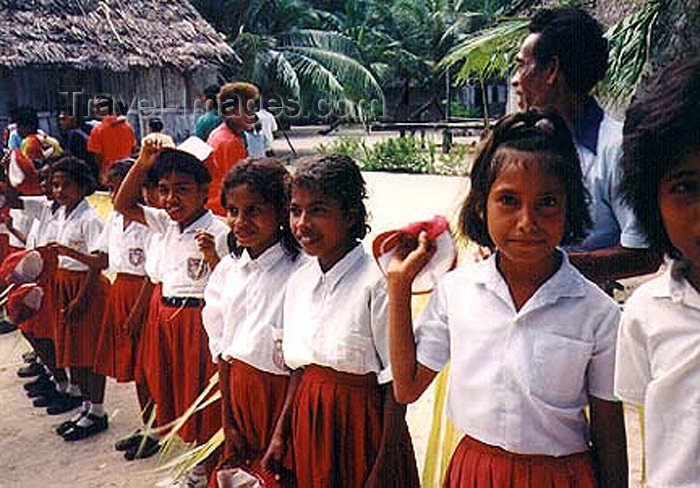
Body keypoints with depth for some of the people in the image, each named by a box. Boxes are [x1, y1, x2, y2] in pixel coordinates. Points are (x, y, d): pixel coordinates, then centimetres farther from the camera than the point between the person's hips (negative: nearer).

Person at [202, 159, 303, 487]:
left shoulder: (299, 271, -17)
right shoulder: (227, 270, 3)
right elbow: (221, 348, 8)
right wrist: (227, 420, 8)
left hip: (282, 391, -5)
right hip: (236, 388, 6)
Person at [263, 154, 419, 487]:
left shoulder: (375, 281, -18)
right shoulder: (298, 282, 3)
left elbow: (395, 382, -16)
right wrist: (280, 435, 10)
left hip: (362, 421, -6)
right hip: (309, 422, 6)